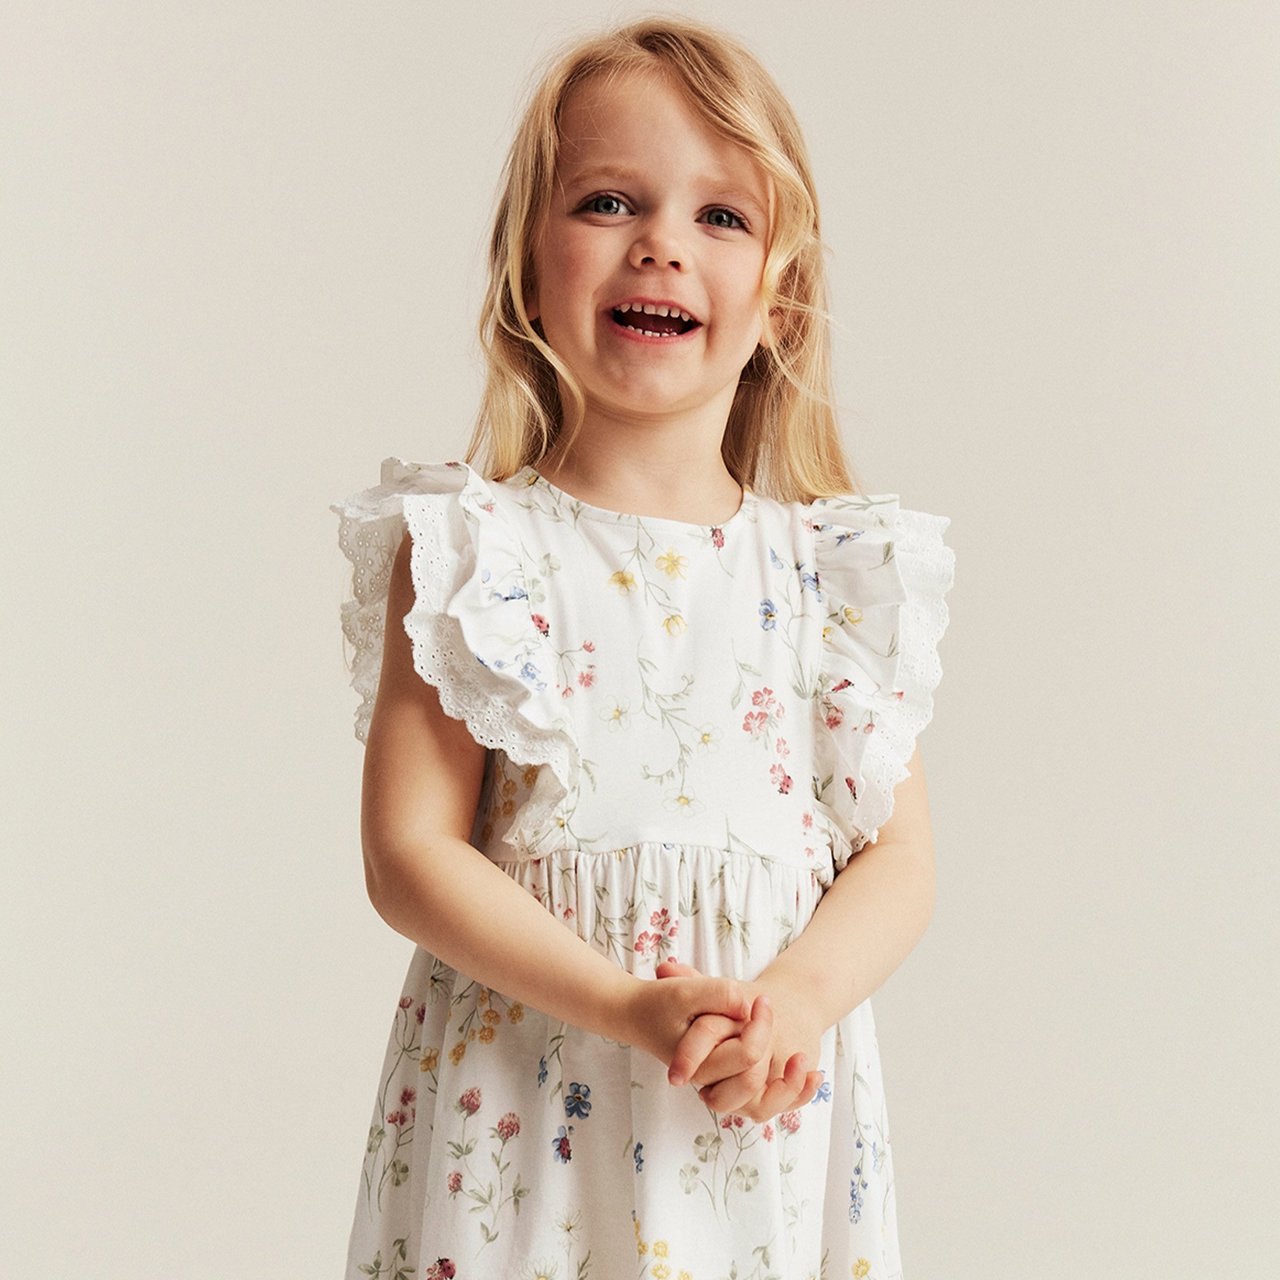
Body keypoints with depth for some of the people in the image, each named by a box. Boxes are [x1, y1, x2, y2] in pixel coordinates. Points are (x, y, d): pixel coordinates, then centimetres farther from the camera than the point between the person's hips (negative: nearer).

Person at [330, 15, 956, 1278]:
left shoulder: (836, 568, 2)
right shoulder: (471, 552, -5)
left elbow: (899, 855, 3)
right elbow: (409, 852, -10)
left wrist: (799, 1002, -16)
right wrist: (635, 1009, -19)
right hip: (519, 1099, -2)